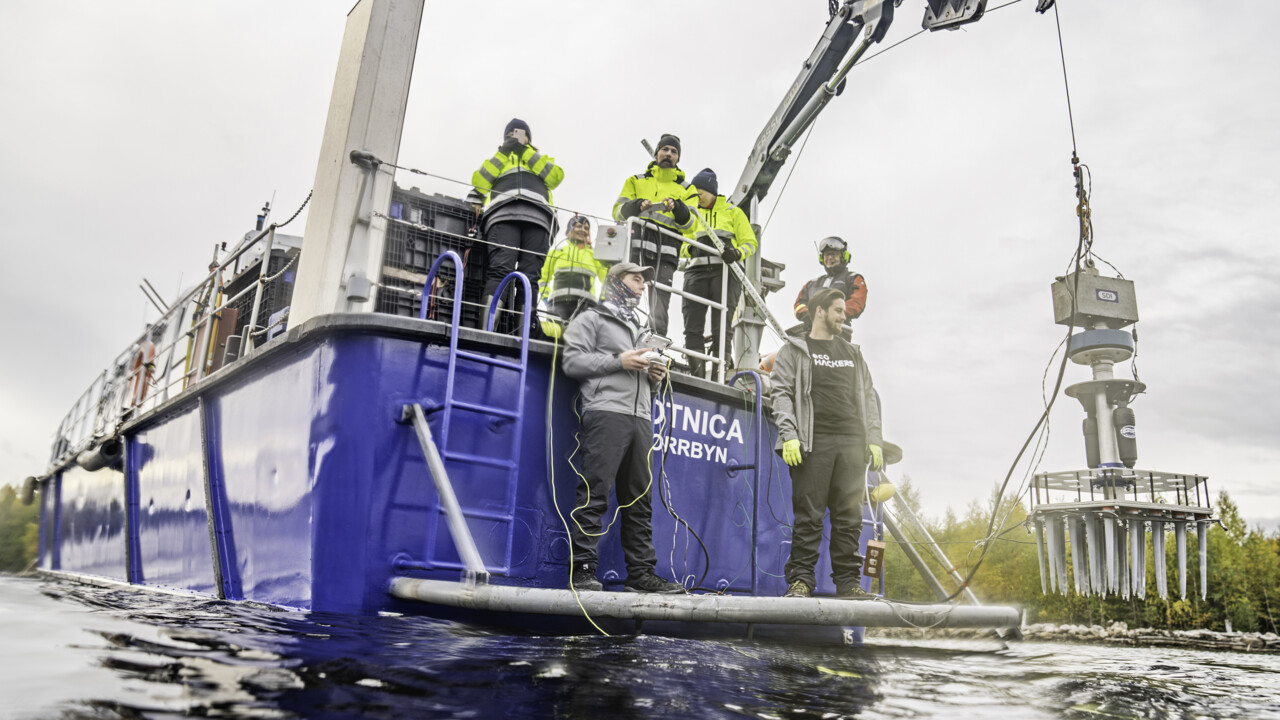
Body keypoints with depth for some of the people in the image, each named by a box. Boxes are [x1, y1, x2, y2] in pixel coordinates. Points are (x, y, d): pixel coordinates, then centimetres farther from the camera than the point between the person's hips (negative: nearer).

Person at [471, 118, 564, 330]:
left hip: (537, 216, 1)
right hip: (503, 214, -1)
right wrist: (503, 152, 15)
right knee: (500, 267, -24)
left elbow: (556, 176, 12)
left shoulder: (542, 161, 36)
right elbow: (479, 182, 15)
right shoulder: (496, 161, 37)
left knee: (531, 274, -15)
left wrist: (525, 150, 13)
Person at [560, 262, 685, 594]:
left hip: (640, 419, 7)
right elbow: (573, 362, -3)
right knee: (595, 493, -12)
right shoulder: (592, 319, 11)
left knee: (640, 500, 4)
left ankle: (641, 572, 6)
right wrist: (619, 360, -9)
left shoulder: (639, 329, 32)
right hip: (606, 412, -7)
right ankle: (583, 569, -10)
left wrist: (653, 376, 11)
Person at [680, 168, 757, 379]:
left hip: (724, 271, -3)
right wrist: (690, 249, -1)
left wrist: (737, 253, -13)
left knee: (722, 327, -9)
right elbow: (684, 247, 23)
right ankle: (695, 373, -7)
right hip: (697, 270, 3)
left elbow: (750, 242, 9)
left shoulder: (733, 212, 15)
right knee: (692, 326, -8)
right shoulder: (694, 215, 26)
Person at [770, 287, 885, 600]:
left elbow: (868, 397, 21)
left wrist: (874, 440, 10)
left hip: (852, 443, 4)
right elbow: (781, 393, 0)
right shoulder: (795, 350, 10)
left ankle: (849, 581, 8)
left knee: (849, 515, 2)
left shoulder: (853, 353, 24)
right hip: (814, 442, -4)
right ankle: (801, 579, -1)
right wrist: (789, 434, -13)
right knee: (808, 515, -6)